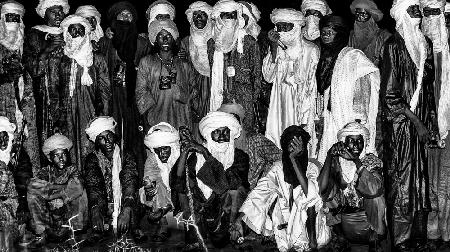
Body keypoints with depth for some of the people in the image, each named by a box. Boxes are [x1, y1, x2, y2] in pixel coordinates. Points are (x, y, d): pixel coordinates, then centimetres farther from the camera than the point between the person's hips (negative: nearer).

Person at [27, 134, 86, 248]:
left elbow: (76, 188, -21)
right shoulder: (46, 171, 6)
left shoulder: (73, 170, 3)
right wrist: (61, 188, -18)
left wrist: (46, 190, -17)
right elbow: (33, 184, -16)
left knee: (79, 193, -24)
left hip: (69, 214, -1)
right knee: (33, 194, -18)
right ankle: (40, 235, -15)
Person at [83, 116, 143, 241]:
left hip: (124, 206, 0)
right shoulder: (92, 159, 4)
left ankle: (133, 230, -24)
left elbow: (130, 183, -16)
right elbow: (92, 187, -15)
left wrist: (126, 211, -35)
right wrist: (95, 211, -36)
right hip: (104, 210, 0)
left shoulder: (126, 156, 3)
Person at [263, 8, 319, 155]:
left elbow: (311, 85, -5)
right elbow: (269, 77, -7)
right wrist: (274, 47, -14)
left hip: (302, 103, -3)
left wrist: (305, 119, -10)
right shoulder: (278, 49, 6)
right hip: (281, 106, 3)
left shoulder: (310, 50, -5)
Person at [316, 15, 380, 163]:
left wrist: (357, 121, -19)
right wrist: (320, 117, 13)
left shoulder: (353, 56, -7)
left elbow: (363, 96, -13)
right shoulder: (325, 59, 16)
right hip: (330, 126, 7)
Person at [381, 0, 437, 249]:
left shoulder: (425, 44, 9)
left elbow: (429, 86, 14)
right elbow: (389, 94, -12)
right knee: (401, 179, 0)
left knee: (420, 177, 9)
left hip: (421, 122, 6)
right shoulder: (394, 46, -10)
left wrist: (430, 120, 5)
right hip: (399, 122, -6)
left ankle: (418, 233, 19)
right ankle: (400, 238, 10)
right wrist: (416, 121, -12)